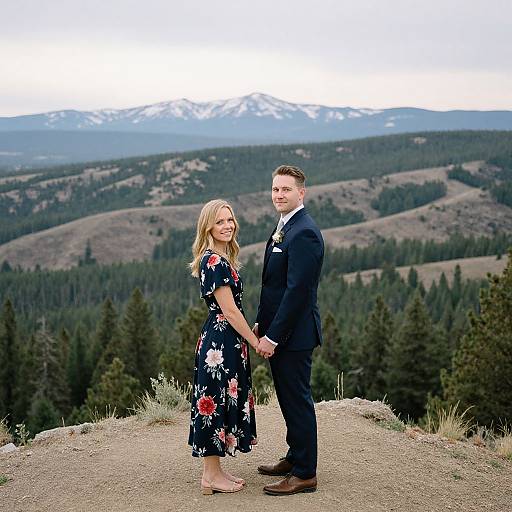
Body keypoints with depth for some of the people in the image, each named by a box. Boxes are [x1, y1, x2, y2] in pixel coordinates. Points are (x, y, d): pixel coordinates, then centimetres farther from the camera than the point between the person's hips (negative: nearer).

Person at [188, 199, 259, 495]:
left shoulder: (223, 259, 13)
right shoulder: (214, 261, -17)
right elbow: (229, 310, -18)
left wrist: (253, 331, 11)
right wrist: (256, 342, -12)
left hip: (228, 342, 10)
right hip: (220, 344, -10)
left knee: (226, 401, 14)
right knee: (216, 403, -2)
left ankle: (215, 470, 23)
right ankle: (211, 477, 8)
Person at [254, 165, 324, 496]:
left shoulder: (304, 233, -19)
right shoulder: (285, 228, 13)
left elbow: (297, 290, -23)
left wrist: (273, 336, -21)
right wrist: (263, 324, 14)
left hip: (294, 333, -10)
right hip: (279, 331, 10)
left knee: (298, 401, 0)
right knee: (289, 399, 19)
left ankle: (305, 474, 10)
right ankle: (295, 458, 33)